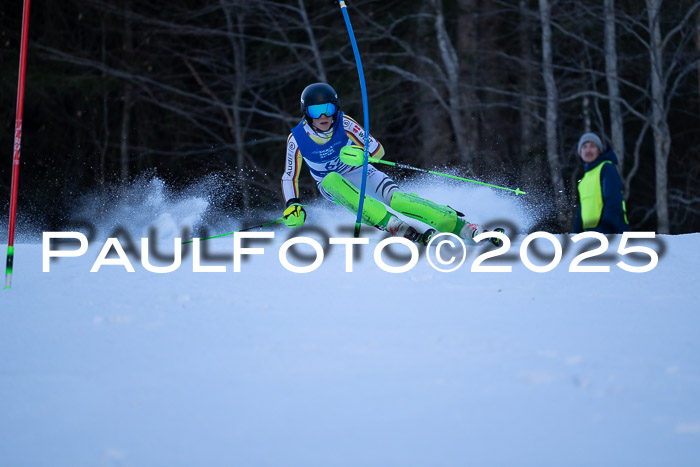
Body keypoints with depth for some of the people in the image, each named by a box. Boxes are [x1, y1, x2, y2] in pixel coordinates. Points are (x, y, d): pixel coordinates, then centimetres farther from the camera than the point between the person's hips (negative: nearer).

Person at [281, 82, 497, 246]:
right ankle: (394, 226, -48)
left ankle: (465, 227, -35)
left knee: (396, 199, -30)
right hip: (332, 188, 1)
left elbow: (378, 149, -16)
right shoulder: (297, 139, -16)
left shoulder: (344, 124, -18)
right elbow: (289, 177, -4)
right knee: (332, 179, -37)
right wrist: (292, 205, -20)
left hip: (359, 173, -1)